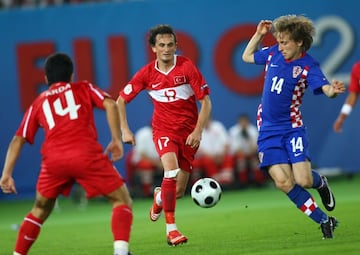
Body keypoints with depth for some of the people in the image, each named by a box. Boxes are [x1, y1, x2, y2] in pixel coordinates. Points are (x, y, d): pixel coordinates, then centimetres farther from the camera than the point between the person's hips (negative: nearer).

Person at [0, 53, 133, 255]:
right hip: (87, 154, -3)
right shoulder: (84, 88, 22)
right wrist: (117, 140, 6)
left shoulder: (39, 103, 27)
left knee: (41, 210, 24)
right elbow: (110, 104, 3)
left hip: (53, 159, 3)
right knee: (122, 201, 6)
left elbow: (18, 140, 19)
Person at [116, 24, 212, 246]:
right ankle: (171, 228, -21)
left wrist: (198, 131, -16)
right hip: (164, 129, -1)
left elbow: (205, 102, -7)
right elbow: (121, 100, 3)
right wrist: (125, 130, -7)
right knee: (171, 170, -29)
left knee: (178, 191, 3)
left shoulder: (187, 67, -11)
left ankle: (159, 198, 42)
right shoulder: (147, 74, -6)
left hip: (189, 132, 1)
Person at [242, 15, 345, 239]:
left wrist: (333, 90, -50)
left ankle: (320, 183, 24)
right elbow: (247, 56, 23)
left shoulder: (308, 66, -11)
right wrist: (259, 34, 10)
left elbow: (325, 88, -27)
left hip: (292, 128, -4)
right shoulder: (273, 54, 5)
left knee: (302, 180, -16)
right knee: (283, 181, -11)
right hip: (268, 129, 4)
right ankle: (324, 221, 2)